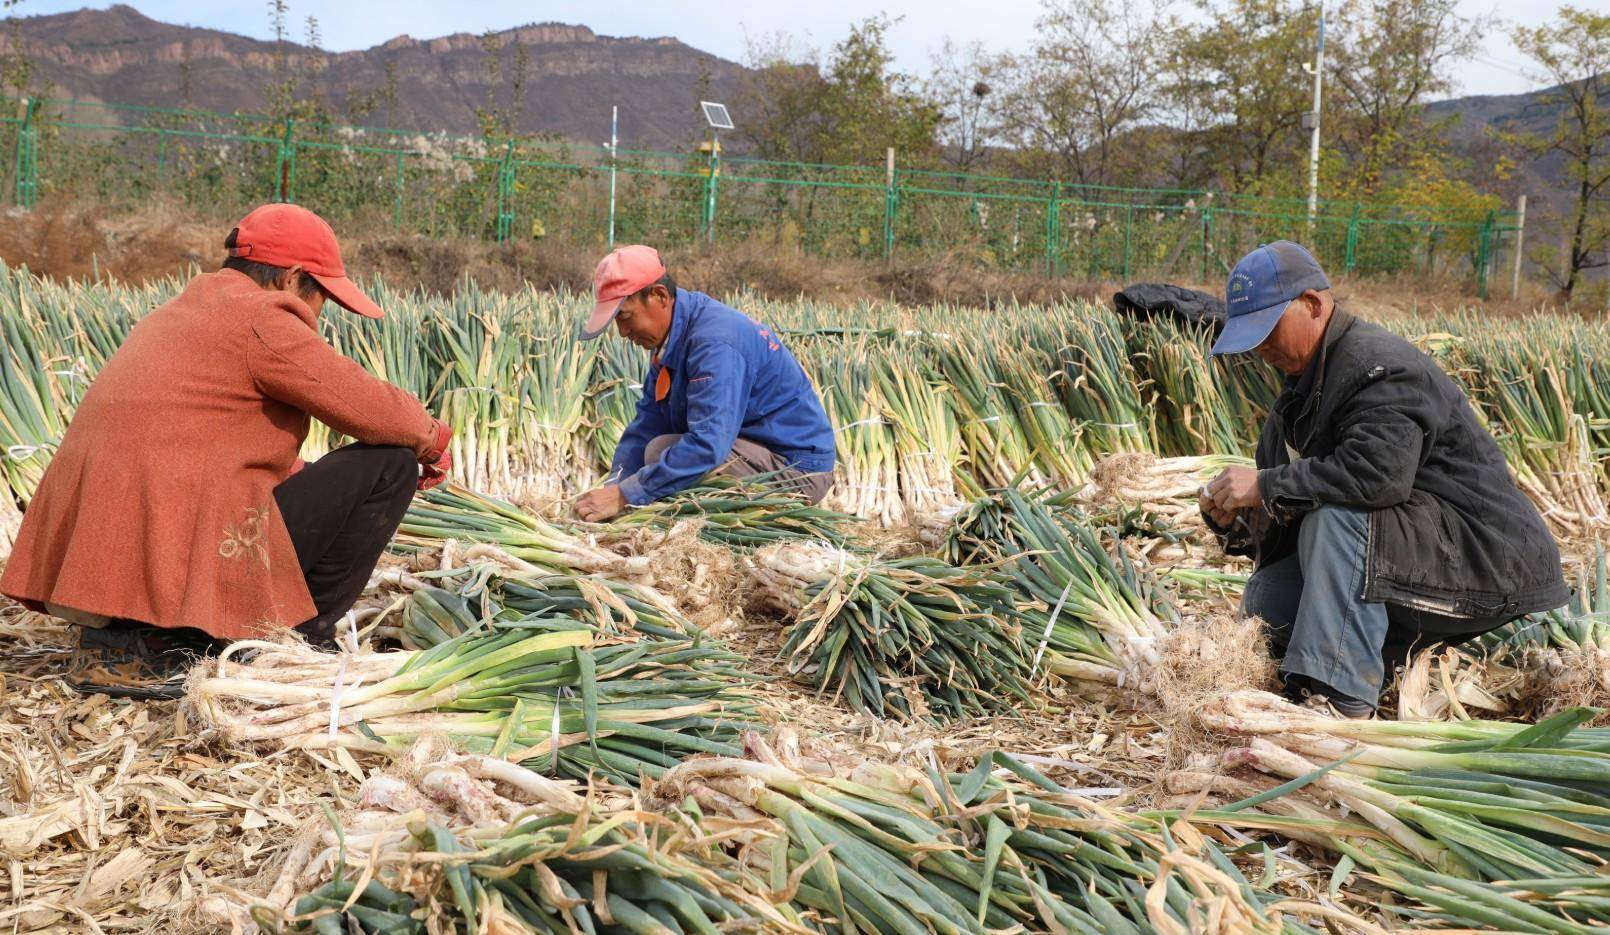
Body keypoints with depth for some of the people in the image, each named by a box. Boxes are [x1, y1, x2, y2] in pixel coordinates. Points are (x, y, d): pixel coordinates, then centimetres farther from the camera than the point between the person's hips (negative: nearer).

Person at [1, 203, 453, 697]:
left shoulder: (183, 311, 22)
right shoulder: (262, 318, -8)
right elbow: (379, 412, -8)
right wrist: (432, 440, 12)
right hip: (181, 558, -9)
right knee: (390, 464, -2)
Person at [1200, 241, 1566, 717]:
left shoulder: (1379, 365, -19)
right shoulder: (1306, 381, 12)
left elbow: (1378, 473, -37)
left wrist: (1265, 485, -27)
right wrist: (1235, 519, -8)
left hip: (1484, 559, -10)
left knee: (1334, 519, -33)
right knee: (1265, 599, 0)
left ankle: (1339, 701, -34)